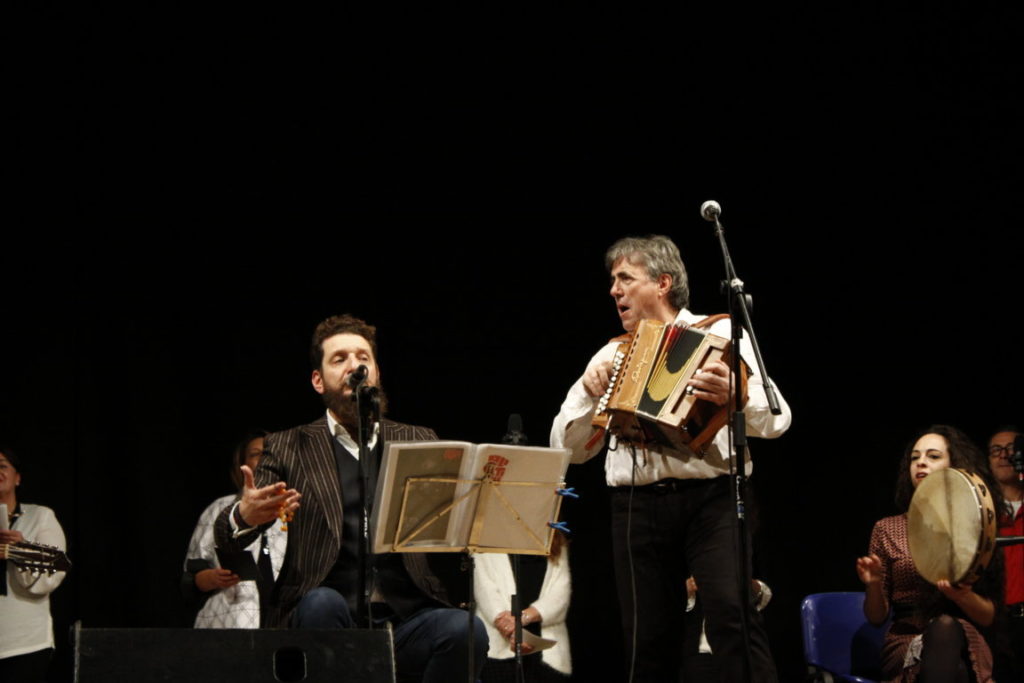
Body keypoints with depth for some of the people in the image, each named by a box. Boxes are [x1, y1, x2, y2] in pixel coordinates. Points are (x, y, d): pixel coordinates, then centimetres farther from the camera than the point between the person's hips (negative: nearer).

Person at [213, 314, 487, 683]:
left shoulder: (418, 443, 19)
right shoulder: (288, 448, 14)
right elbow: (227, 535, 3)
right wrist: (245, 516, -24)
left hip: (408, 622, 1)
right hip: (329, 624, -1)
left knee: (465, 630, -29)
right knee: (322, 602, -35)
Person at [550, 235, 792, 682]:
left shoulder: (720, 335, 8)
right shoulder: (611, 356, 20)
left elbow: (777, 419, -1)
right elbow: (567, 447, 20)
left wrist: (735, 396, -21)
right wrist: (589, 392, 4)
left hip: (711, 498, -4)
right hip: (637, 507, 4)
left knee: (733, 616, -23)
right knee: (649, 641, -1)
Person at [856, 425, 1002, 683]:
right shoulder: (887, 529, 12)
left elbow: (988, 617, 10)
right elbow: (877, 617, 12)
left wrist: (962, 596, -12)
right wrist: (873, 585, -10)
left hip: (962, 644, 1)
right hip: (905, 646, -1)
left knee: (944, 626, -39)